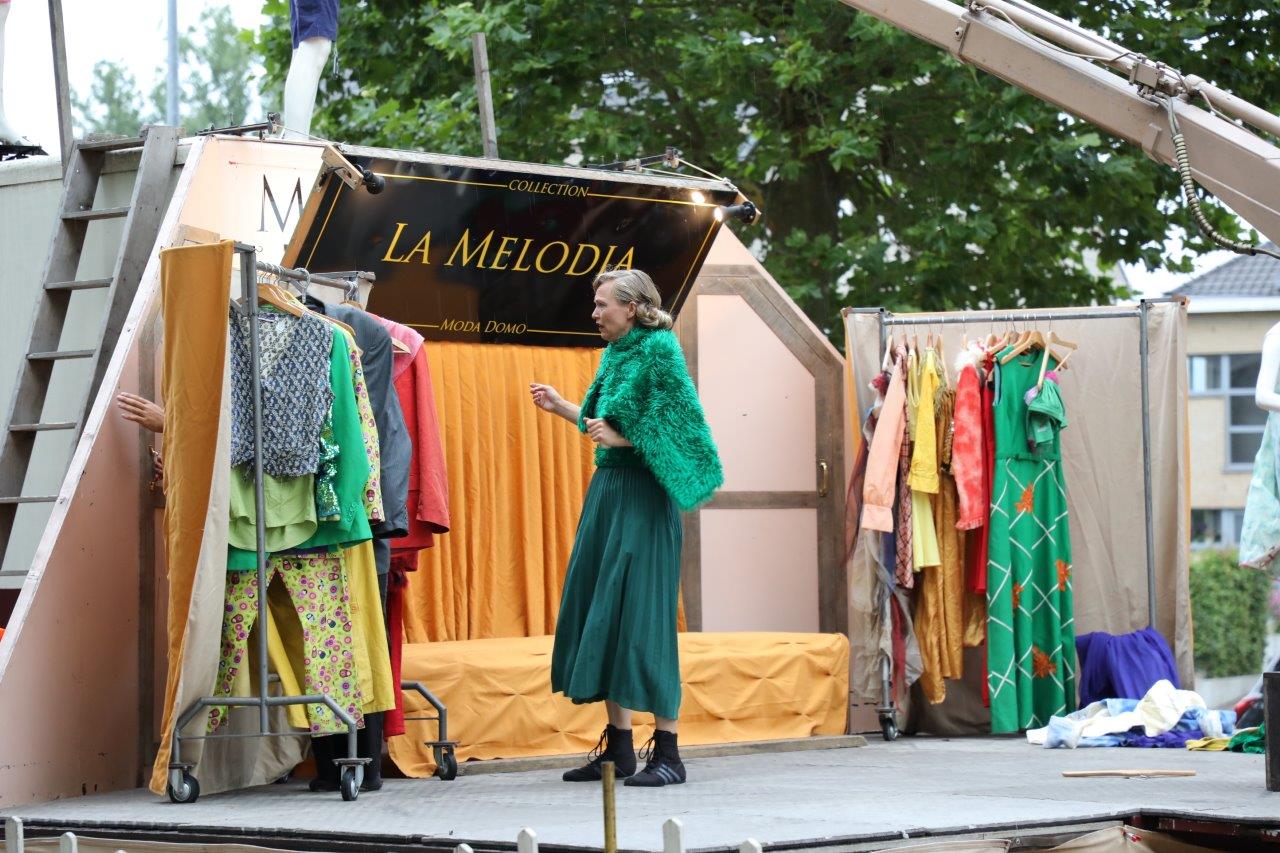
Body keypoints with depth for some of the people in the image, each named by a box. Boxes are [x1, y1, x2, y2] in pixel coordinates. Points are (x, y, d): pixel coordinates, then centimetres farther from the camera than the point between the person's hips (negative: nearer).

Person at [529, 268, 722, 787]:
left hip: (642, 496, -9)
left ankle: (667, 752, -6)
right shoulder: (615, 354, 14)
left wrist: (621, 438, -17)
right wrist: (560, 407, 22)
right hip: (607, 491, 9)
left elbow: (676, 426, -17)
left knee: (640, 613, -10)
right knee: (600, 611, 9)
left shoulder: (659, 349, -11)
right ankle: (618, 747, 14)